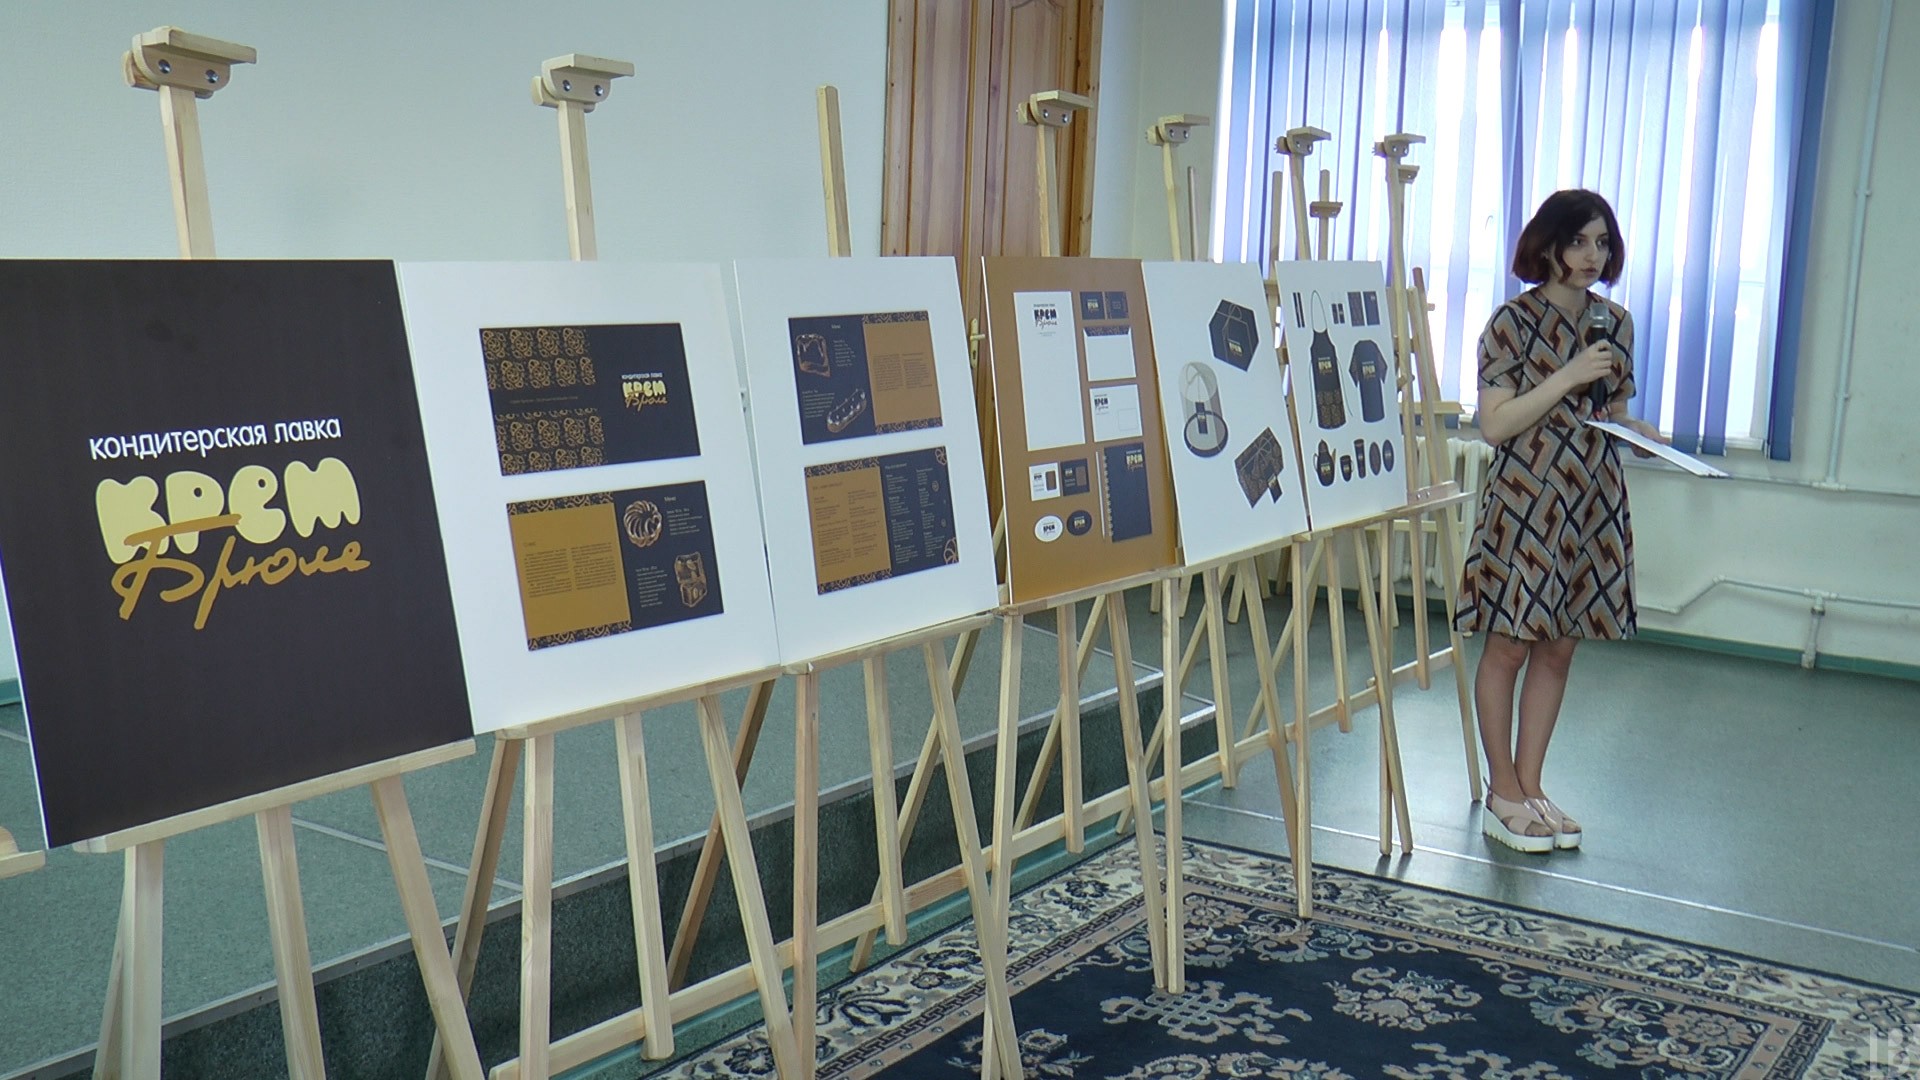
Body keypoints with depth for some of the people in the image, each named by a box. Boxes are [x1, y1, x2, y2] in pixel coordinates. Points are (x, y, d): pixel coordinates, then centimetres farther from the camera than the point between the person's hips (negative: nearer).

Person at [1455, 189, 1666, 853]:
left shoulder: (1615, 323, 10)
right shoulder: (1514, 321, -6)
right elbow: (1494, 424, -12)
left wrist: (1640, 432, -1)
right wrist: (1568, 377, -18)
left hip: (1593, 503, 6)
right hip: (1524, 500, -6)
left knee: (1559, 647, 10)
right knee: (1509, 645, 0)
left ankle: (1530, 784, 21)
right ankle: (1502, 792, 13)